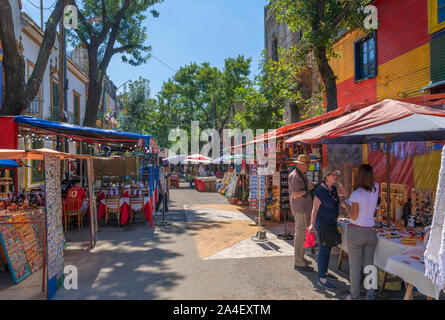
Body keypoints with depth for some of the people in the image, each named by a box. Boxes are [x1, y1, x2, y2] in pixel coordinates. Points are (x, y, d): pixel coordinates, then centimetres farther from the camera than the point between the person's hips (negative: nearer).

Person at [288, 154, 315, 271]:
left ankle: (299, 257, 28)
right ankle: (299, 263, -2)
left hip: (305, 209, 10)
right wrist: (308, 188, -13)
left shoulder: (302, 175, 17)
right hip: (300, 210, -10)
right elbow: (295, 194, -21)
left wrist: (310, 187, 10)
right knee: (300, 235, -7)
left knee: (302, 234, 17)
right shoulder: (294, 176, -15)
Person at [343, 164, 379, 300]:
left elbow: (354, 216, -12)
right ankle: (370, 295, 22)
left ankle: (354, 296, 16)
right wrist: (369, 172, 16)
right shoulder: (376, 188, -2)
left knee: (355, 266, 6)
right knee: (369, 264, 14)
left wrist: (346, 206, 2)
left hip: (356, 232, -5)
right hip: (371, 232, 5)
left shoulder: (356, 194, -17)